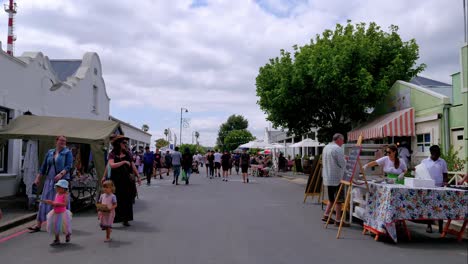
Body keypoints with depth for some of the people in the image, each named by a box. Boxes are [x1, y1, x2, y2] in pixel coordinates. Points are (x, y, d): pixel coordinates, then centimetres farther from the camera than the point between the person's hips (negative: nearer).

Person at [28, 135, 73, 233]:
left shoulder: (67, 152, 0)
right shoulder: (50, 152, 12)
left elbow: (68, 166, -11)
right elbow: (44, 166, 17)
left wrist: (61, 174, -26)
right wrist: (38, 178, 14)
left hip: (62, 180, -4)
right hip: (49, 180, 4)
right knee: (45, 201, 4)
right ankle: (38, 225, 9)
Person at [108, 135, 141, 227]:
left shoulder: (127, 154, 9)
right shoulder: (112, 154, -2)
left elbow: (133, 166, 11)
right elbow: (112, 165, -18)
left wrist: (138, 176, 9)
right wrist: (124, 162, -19)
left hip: (126, 180, 4)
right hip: (116, 181, -4)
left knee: (127, 200, 9)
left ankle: (125, 220, 21)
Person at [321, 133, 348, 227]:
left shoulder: (326, 147, 12)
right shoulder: (338, 149, -16)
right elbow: (342, 164, -18)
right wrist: (346, 159, 5)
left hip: (327, 178, 9)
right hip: (336, 178, -9)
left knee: (331, 198, 20)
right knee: (338, 200, -1)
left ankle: (326, 215, 19)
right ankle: (338, 220, 3)